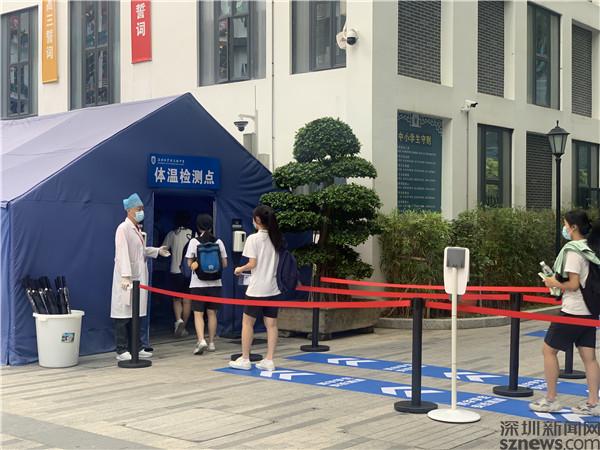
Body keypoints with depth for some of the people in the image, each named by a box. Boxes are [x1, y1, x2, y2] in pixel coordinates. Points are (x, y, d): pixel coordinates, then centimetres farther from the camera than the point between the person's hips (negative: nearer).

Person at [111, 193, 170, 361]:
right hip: (127, 278, -9)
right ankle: (121, 351, 1)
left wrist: (157, 251, 21)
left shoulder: (137, 228, 16)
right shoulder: (123, 228, -11)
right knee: (124, 313, -4)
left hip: (139, 277, 9)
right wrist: (125, 276, -26)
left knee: (136, 313, 12)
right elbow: (122, 253, -20)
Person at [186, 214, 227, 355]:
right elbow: (224, 264, 4)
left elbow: (190, 263, -4)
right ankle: (211, 342, 16)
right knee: (212, 313, 11)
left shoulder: (194, 242, -6)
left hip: (198, 284, -3)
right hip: (215, 283, 3)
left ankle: (201, 340, -18)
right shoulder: (218, 242, 1)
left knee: (198, 313, -1)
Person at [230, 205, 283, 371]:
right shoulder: (277, 238, 7)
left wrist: (240, 269, 4)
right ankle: (269, 361, 7)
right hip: (274, 288, 6)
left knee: (247, 322, 6)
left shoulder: (253, 239, -10)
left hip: (257, 289, -6)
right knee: (271, 324, 6)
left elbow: (252, 264, -13)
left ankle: (245, 359, 10)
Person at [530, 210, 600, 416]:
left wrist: (554, 283, -3)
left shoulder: (573, 250, -15)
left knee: (549, 350, 4)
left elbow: (573, 284, -19)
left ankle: (551, 400, 8)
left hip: (573, 311, -8)